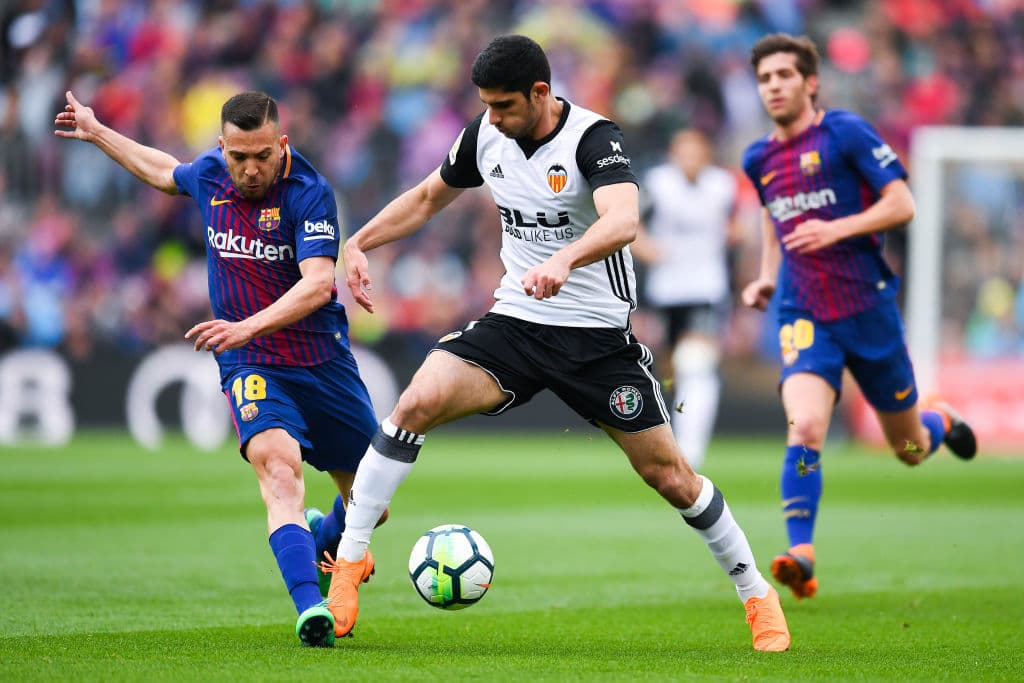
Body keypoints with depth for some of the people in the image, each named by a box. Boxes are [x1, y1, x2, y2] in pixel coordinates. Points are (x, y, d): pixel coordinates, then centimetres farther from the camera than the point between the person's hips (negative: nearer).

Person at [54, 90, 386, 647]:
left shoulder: (309, 192, -17)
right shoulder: (209, 175, -1)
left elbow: (318, 284, -30)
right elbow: (165, 171, 26)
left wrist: (248, 326, -42)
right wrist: (98, 134, 32)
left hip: (322, 360, -1)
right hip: (249, 368, 1)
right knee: (277, 463, -30)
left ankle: (322, 539, 47)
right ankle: (309, 607, -44)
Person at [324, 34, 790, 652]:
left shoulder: (592, 138, -19)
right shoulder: (485, 136, -1)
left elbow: (623, 220, -38)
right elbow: (428, 197, 17)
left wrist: (563, 261, -57)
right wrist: (359, 243, 2)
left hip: (598, 334, -4)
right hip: (514, 323, 4)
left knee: (668, 473, 0)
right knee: (419, 401, -20)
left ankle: (759, 597, 20)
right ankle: (350, 560, -11)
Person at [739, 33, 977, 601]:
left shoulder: (846, 133, -8)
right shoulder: (759, 159, 8)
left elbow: (901, 204, -11)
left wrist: (836, 230, -23)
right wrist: (767, 276, 15)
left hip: (867, 307, -2)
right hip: (803, 314, 2)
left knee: (909, 448, 12)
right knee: (804, 427, -24)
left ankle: (942, 423, 49)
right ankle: (801, 556, -26)